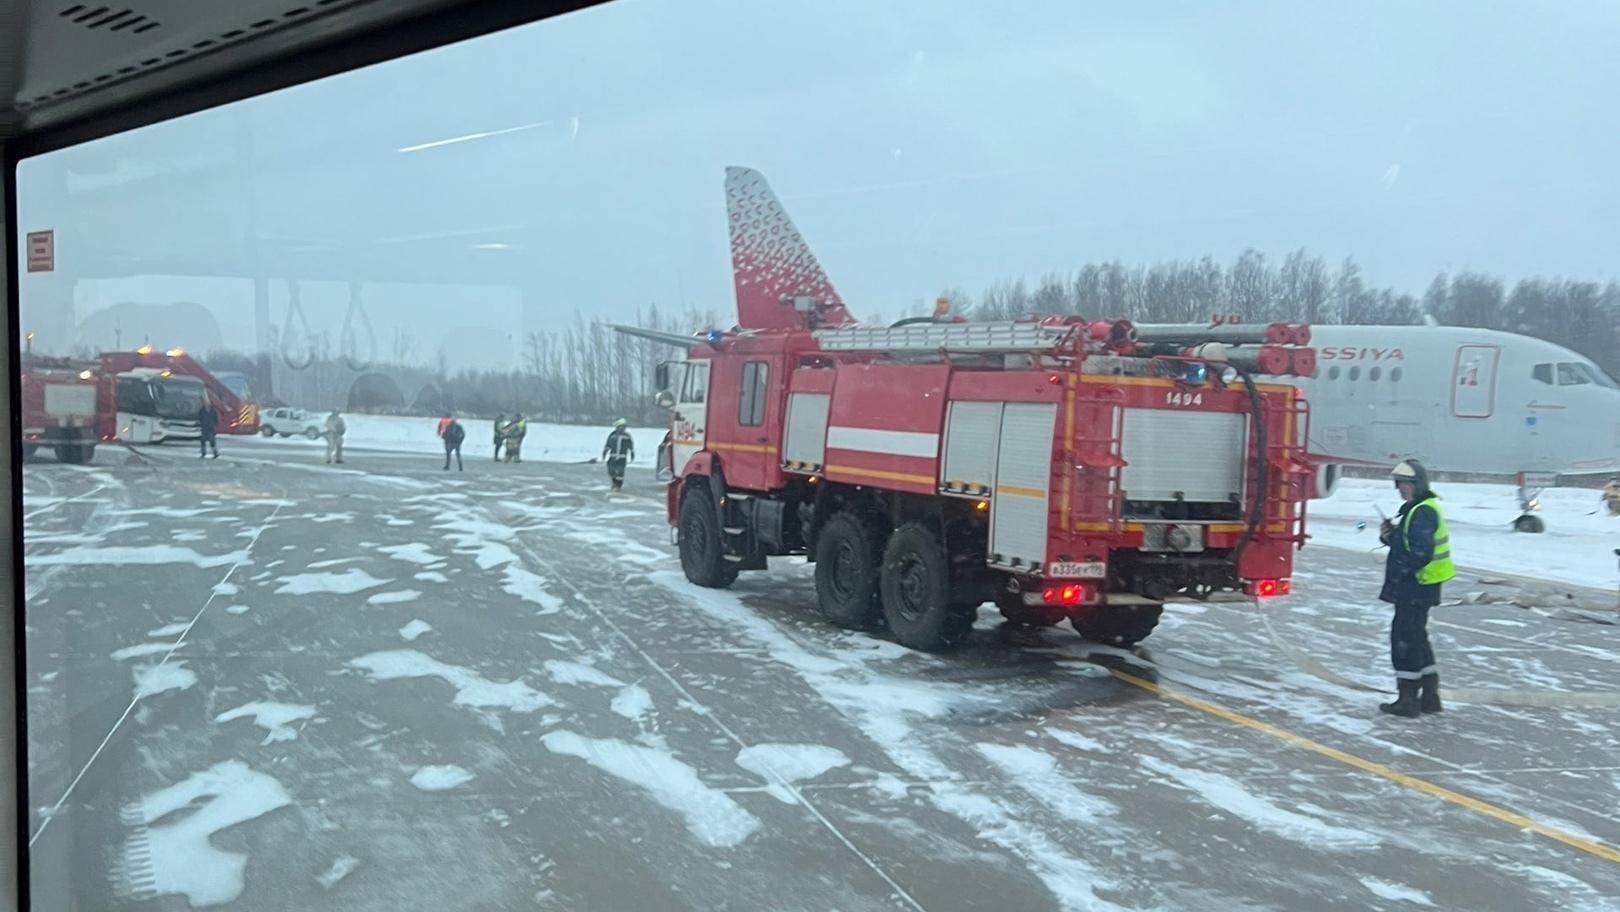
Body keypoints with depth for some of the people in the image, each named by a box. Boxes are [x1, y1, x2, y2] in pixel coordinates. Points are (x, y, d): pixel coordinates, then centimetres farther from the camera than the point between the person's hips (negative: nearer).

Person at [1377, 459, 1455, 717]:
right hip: (1416, 586, 11)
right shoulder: (1416, 509, 15)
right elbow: (1407, 542, 20)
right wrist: (1389, 535, 2)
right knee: (1417, 638, 18)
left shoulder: (1423, 512, -18)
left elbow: (1420, 552, -26)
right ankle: (1429, 696, 26)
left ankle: (1408, 698, 0)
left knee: (1405, 638, -5)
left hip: (1416, 586, -11)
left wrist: (1399, 570, -19)